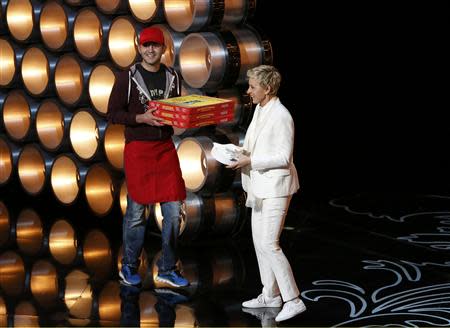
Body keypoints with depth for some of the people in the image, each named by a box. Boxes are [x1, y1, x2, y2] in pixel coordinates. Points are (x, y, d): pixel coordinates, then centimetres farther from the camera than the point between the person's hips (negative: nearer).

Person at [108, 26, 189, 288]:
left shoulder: (172, 77, 9)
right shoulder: (128, 78, -4)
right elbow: (113, 113, -5)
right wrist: (142, 118, -18)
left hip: (166, 148, 4)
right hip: (138, 149, -4)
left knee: (174, 211, 2)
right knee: (137, 210, 2)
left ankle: (167, 269, 14)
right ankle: (129, 267, 18)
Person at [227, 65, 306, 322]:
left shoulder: (281, 116, -19)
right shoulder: (260, 109, 10)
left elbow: (284, 157, -20)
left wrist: (250, 161, -20)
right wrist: (241, 153, 3)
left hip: (276, 187, -10)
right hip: (260, 185, 10)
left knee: (269, 244, -12)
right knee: (259, 240, 15)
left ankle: (293, 300, -7)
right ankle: (270, 295, 25)